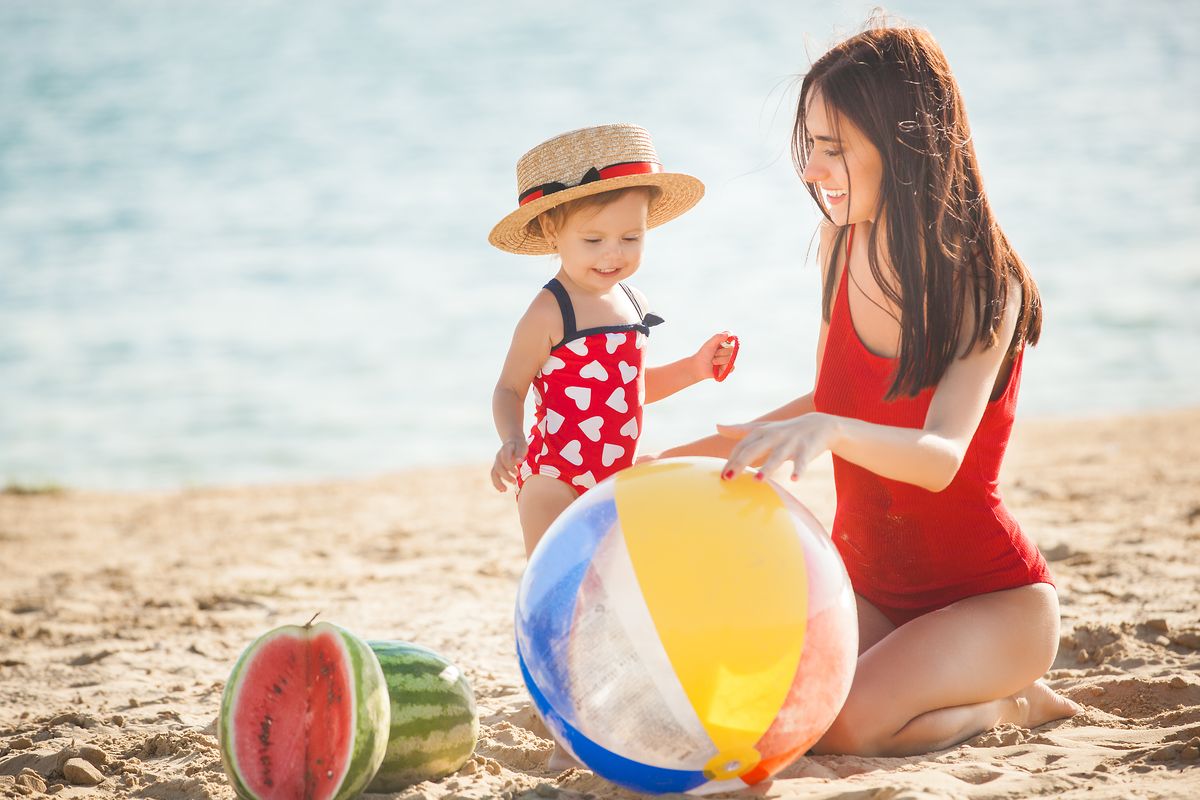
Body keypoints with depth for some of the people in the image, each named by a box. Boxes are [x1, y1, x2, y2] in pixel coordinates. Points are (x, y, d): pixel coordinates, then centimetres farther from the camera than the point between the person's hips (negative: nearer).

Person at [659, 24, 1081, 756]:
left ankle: (1010, 703, 2)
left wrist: (831, 433, -55)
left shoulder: (988, 284, -20)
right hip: (868, 586, 6)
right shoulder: (845, 242, -1)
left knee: (840, 724, -30)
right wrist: (695, 455, 10)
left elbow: (941, 457, -35)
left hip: (995, 598, -6)